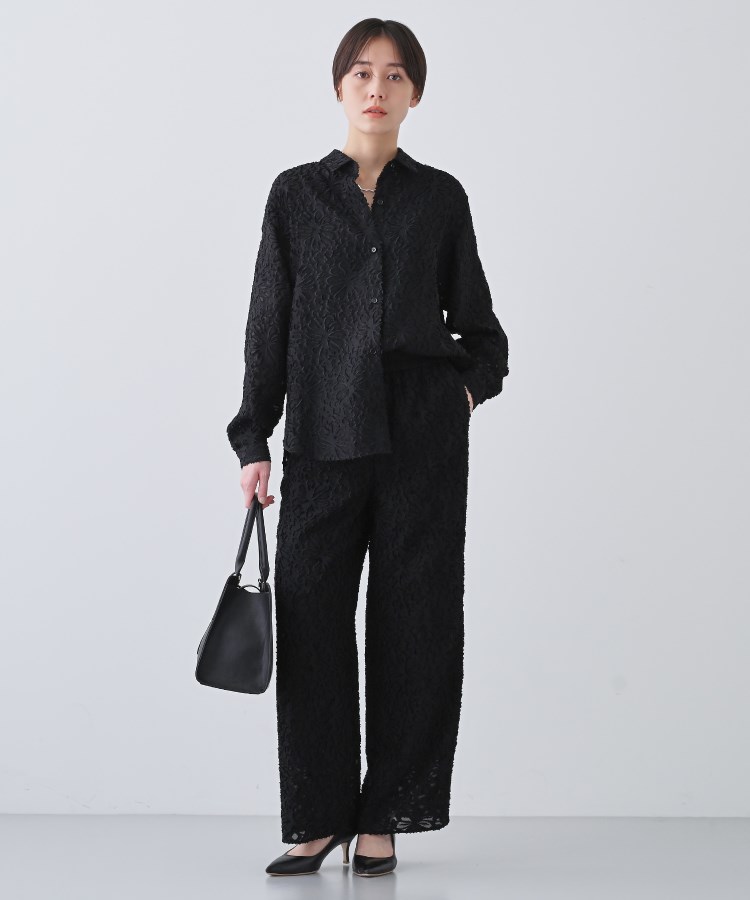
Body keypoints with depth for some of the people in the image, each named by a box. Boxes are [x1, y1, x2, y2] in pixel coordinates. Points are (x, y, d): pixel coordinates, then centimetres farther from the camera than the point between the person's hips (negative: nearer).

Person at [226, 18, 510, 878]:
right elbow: (269, 326, 6)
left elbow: (480, 328, 14)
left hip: (422, 437, 0)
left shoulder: (440, 197, 7)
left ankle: (382, 818, 12)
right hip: (324, 436, 0)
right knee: (311, 618, -1)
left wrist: (469, 388, -4)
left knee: (410, 619, 1)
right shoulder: (297, 194, 7)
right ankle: (318, 818, 11)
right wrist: (252, 443, 1)